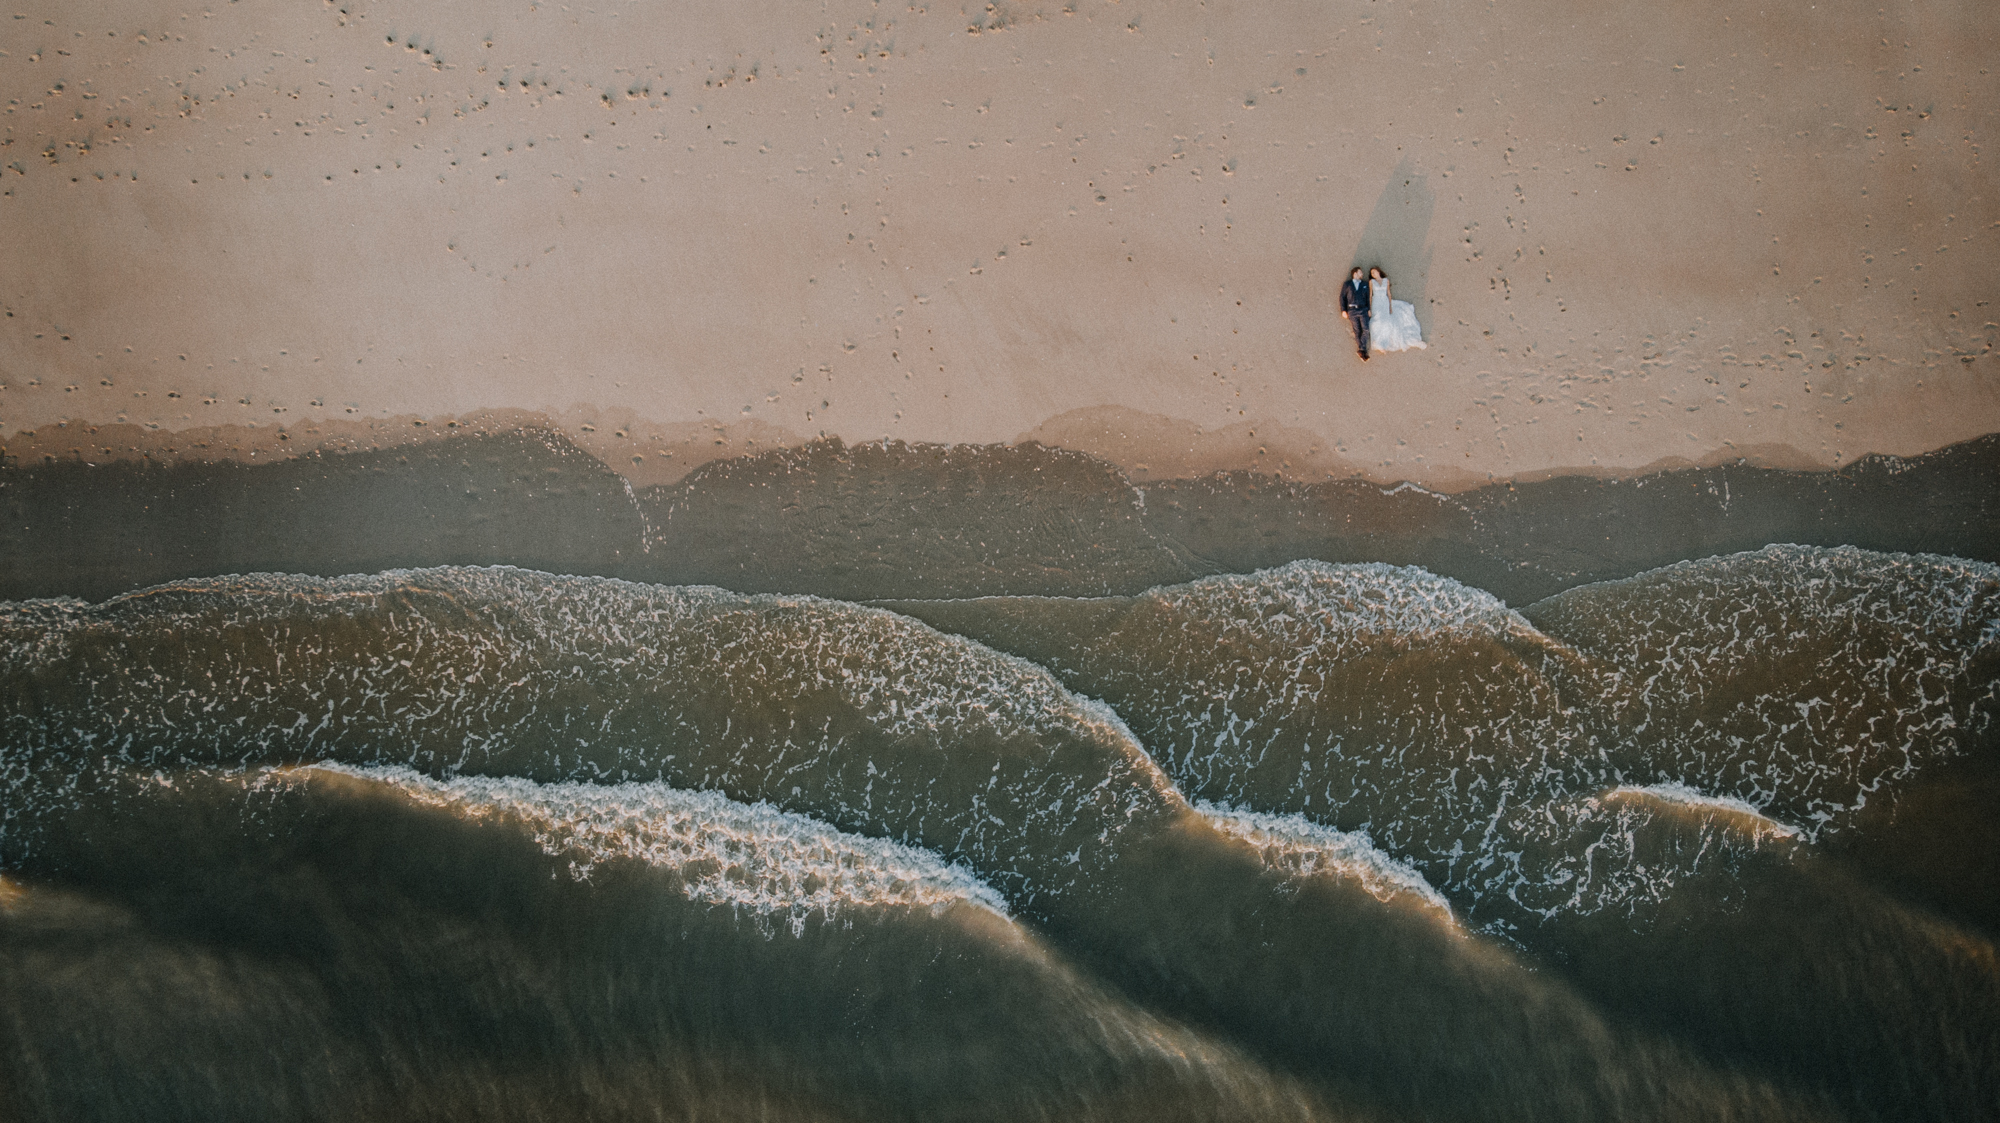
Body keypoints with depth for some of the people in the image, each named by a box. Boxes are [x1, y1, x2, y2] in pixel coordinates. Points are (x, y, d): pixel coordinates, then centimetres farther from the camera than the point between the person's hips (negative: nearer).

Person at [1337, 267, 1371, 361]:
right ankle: (1362, 351, 0)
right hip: (1352, 311, -1)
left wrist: (1369, 309, 4)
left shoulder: (1365, 284, 16)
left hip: (1363, 310, 1)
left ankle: (1362, 350, -12)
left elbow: (1368, 297, 15)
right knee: (1357, 331, -4)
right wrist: (1343, 310, -1)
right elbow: (1342, 297, 7)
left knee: (1365, 329, -14)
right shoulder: (1347, 285, 10)